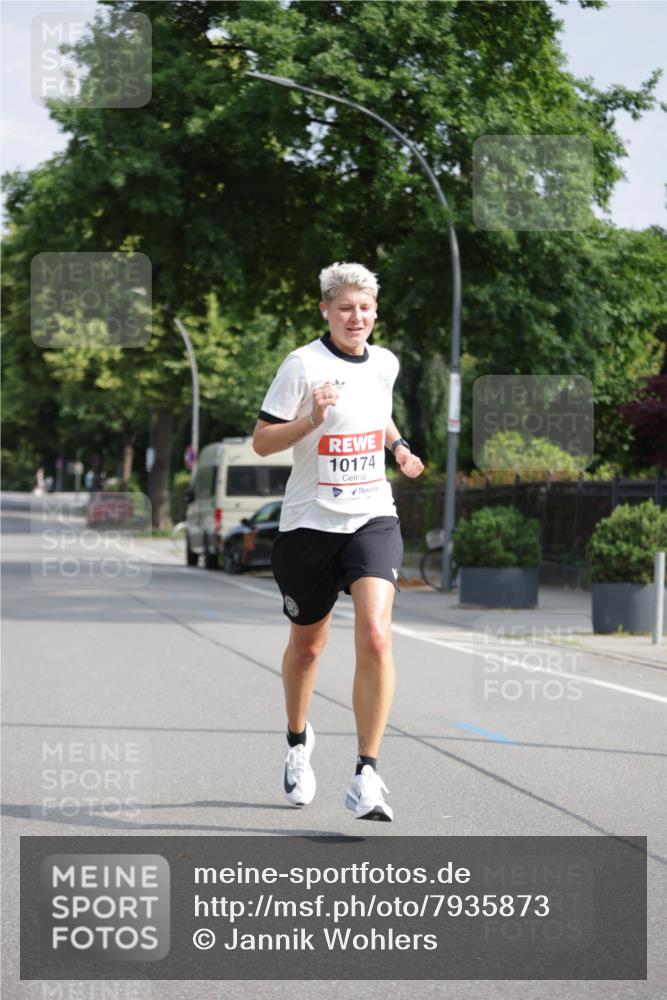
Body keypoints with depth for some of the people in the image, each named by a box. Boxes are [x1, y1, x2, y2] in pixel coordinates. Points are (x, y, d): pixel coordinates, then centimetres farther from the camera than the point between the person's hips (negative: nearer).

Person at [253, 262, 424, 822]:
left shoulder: (385, 364, 7)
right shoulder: (304, 364, -9)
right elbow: (261, 441, -9)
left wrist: (398, 448, 11)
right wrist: (311, 420, -25)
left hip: (373, 519, 2)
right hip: (310, 523, -2)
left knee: (375, 636, -18)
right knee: (307, 645, 14)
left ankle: (366, 776, -14)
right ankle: (298, 743, 43)